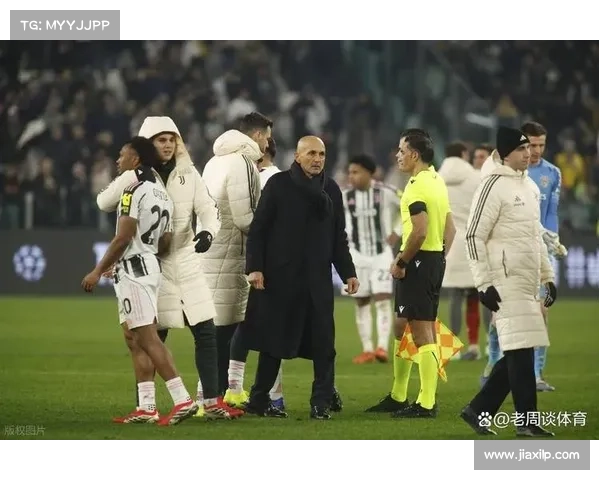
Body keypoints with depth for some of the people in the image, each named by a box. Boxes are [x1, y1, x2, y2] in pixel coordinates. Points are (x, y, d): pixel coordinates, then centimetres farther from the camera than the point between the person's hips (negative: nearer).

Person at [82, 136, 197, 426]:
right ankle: (147, 408, 11)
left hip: (133, 269, -10)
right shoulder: (162, 194, 15)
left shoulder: (134, 190, -13)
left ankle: (182, 400, -17)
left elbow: (123, 239, -18)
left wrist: (98, 271, -12)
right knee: (136, 337, 13)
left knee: (147, 338, -11)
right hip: (150, 266, 10)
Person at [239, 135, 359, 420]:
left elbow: (338, 237, 17)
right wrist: (254, 267, -11)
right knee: (274, 340, 4)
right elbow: (258, 229, -3)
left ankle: (322, 402, 3)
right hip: (280, 276, -3)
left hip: (318, 278, 3)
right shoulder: (279, 184, -1)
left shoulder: (331, 190, 12)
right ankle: (259, 400, 14)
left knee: (323, 342, -3)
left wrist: (347, 272, 11)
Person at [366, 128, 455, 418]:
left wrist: (401, 262, -14)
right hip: (435, 259, 10)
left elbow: (420, 231, -24)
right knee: (401, 328, 18)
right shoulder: (437, 182, 14)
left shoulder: (417, 186, -16)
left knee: (422, 333, -7)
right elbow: (450, 228, 18)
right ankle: (398, 397, 25)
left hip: (418, 261, -10)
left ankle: (426, 404, -7)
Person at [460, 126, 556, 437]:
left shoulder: (530, 187, 17)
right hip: (507, 281, -9)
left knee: (519, 353, 8)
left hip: (528, 283, 9)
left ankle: (478, 410, 16)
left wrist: (548, 276, 19)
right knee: (521, 350, -9)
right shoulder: (494, 186, -10)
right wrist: (484, 284, -15)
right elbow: (474, 236, -12)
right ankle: (527, 421, -5)